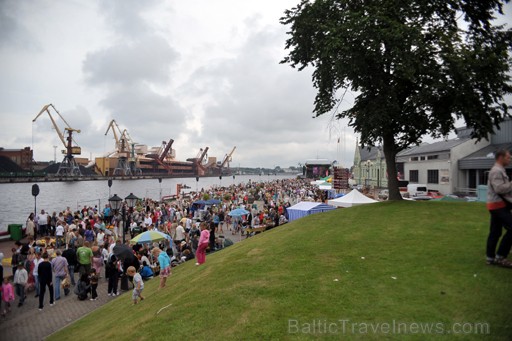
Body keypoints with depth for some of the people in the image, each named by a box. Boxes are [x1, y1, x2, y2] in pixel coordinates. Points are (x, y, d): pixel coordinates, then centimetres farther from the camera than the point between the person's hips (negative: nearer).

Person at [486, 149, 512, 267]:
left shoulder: (499, 170, 19)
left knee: (495, 232, 10)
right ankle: (500, 256, -5)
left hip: (497, 205, 10)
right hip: (498, 205, -10)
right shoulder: (497, 171, -14)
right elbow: (499, 189, -24)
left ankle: (490, 257, 13)